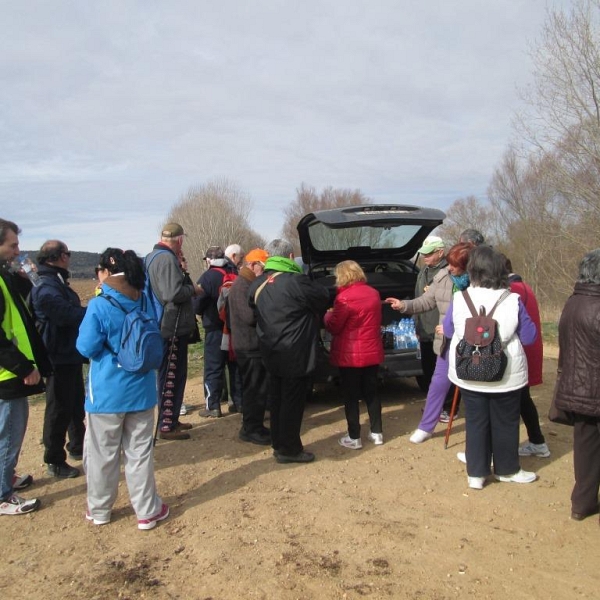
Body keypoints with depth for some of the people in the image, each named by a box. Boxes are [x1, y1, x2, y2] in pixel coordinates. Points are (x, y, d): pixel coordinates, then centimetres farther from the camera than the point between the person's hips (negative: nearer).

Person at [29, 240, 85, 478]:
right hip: (59, 358, -10)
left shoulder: (58, 283, 13)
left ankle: (78, 447, 37)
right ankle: (55, 461, 14)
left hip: (72, 355, 10)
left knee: (77, 405, 21)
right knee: (59, 409, 1)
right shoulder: (46, 288, -21)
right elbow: (70, 315, -31)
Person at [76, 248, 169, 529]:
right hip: (141, 388, 3)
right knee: (140, 451, 11)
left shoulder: (99, 305, -15)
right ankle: (147, 511, 19)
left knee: (102, 453, 13)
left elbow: (87, 347, -14)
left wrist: (106, 342, 3)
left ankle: (99, 509, 28)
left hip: (107, 391, -3)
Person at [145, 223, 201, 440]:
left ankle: (171, 419, 29)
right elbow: (174, 293, -27)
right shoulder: (167, 259, -19)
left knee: (173, 375, 19)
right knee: (171, 377, -2)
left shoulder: (152, 257, 14)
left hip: (165, 326, 10)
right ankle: (166, 425, 7)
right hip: (172, 328, -10)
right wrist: (193, 289, -10)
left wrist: (188, 285, 14)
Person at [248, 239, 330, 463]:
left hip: (271, 352, 8)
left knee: (277, 399, 16)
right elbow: (323, 298, -5)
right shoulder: (295, 281, -18)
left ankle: (278, 444, 26)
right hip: (295, 354, -8)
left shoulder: (257, 285, 5)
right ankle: (289, 449, 10)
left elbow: (254, 310, 14)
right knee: (292, 401, 2)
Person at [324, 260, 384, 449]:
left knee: (351, 396, 4)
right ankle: (377, 433, 23)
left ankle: (354, 438, 10)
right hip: (372, 352, 6)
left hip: (351, 355, -6)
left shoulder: (345, 297, -17)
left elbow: (333, 327, -12)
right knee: (371, 392, 16)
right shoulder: (374, 293, 5)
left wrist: (328, 315, 9)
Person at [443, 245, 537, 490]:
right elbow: (529, 336, -5)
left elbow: (448, 330, 6)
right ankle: (507, 469, 32)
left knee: (475, 422, 13)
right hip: (506, 375, -1)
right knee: (505, 423, 16)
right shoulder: (512, 301, -14)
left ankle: (476, 474, 19)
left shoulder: (459, 299, -10)